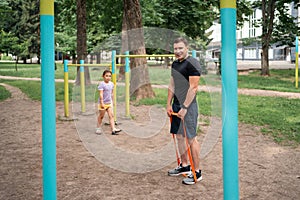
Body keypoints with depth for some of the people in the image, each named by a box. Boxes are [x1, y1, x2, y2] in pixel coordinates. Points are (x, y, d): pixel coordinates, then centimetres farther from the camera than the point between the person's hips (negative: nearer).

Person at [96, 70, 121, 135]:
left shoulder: (111, 84, 6)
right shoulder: (101, 84, -15)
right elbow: (101, 94, -19)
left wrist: (112, 101, 18)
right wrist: (102, 103, -23)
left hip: (109, 103, 6)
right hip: (103, 103, -6)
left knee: (111, 115, -3)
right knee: (101, 116, 7)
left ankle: (113, 129, -8)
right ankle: (98, 128, 23)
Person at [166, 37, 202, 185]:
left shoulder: (192, 63, -13)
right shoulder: (175, 64, 15)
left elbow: (193, 87, -17)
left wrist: (185, 107, -20)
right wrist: (169, 104, 13)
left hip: (188, 106, -9)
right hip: (176, 105, 9)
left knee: (191, 138, -5)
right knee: (179, 136, 14)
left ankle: (197, 172, 3)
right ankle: (184, 166, 27)